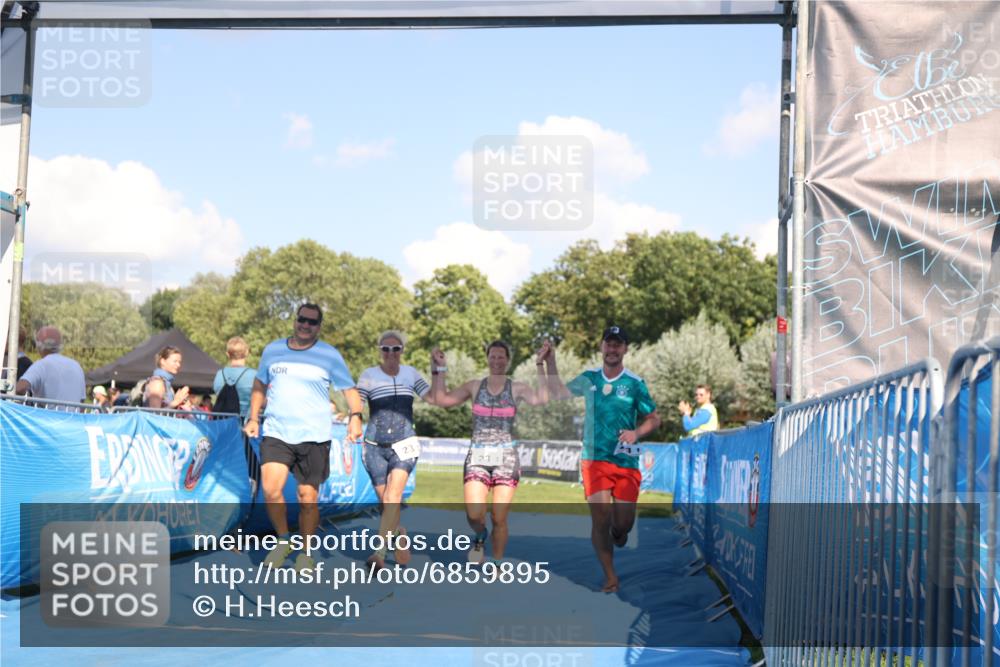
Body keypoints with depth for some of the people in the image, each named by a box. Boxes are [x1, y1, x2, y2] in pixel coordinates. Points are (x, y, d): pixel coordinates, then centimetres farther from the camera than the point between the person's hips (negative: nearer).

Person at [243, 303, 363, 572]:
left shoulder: (329, 355, 3)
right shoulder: (272, 350, 10)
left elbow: (350, 389, 4)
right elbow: (259, 384, 22)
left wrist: (355, 416, -14)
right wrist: (253, 418, 13)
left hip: (314, 437, -1)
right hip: (276, 434, 1)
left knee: (308, 498, 0)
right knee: (270, 490, -17)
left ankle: (305, 552, 20)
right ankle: (283, 540, 6)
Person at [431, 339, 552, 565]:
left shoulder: (517, 388, 5)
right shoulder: (474, 387, 10)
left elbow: (541, 399, -14)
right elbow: (441, 399, 6)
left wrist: (540, 364, -13)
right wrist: (438, 368, 3)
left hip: (506, 458, -1)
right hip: (477, 457, 1)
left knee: (499, 518, -3)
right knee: (474, 515, -17)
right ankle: (480, 537, 18)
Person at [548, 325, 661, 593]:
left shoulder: (635, 383, -1)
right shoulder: (589, 378, 6)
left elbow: (654, 419, 5)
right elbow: (559, 393, 15)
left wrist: (636, 433, -14)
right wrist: (550, 363, 4)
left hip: (627, 462, -1)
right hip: (594, 459, 1)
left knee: (623, 525, -1)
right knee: (600, 518, -9)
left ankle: (617, 532, 37)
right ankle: (610, 576, 4)